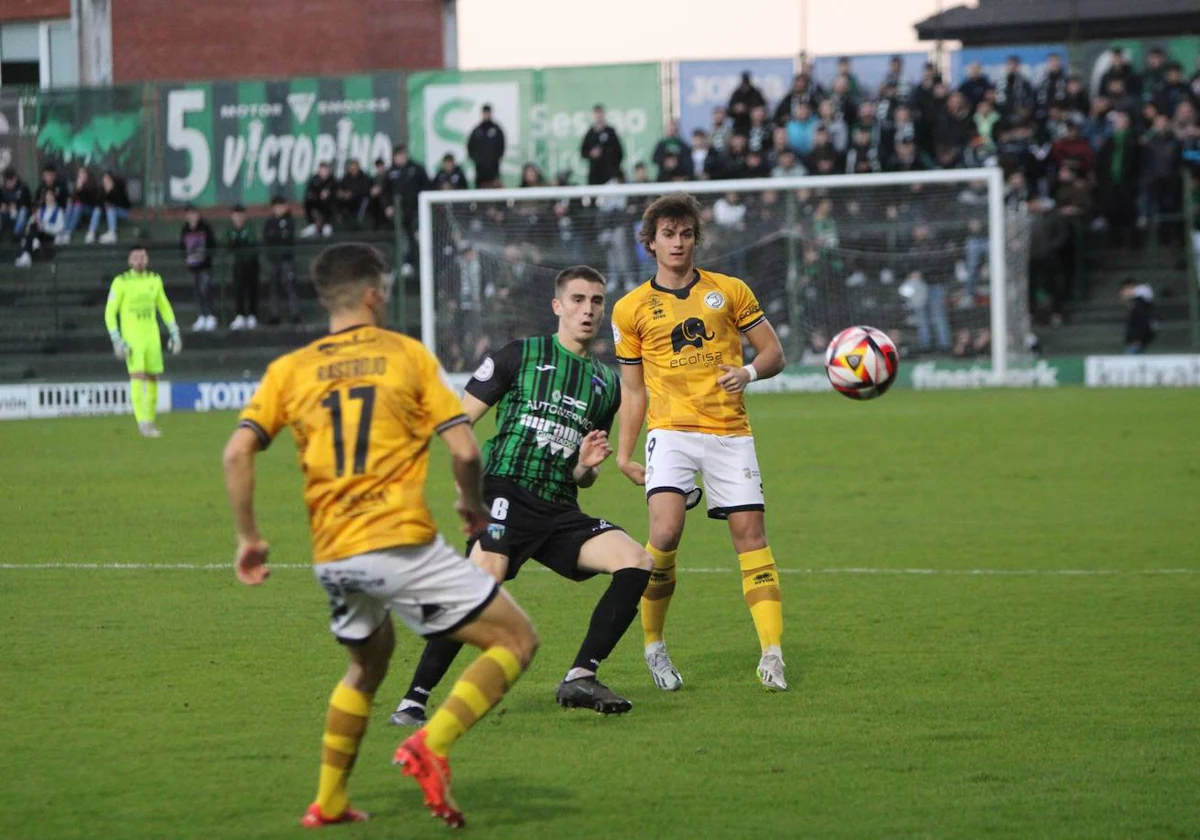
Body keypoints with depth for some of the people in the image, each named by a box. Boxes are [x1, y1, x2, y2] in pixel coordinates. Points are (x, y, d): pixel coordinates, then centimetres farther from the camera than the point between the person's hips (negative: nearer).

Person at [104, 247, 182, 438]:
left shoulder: (155, 280, 10)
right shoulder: (121, 282, -4)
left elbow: (165, 308, 20)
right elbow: (110, 313, -4)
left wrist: (174, 334, 14)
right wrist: (116, 340, -12)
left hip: (152, 336, 5)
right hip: (131, 338, -5)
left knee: (153, 378, 6)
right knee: (138, 376, -15)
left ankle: (149, 421, 16)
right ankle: (143, 422, -18)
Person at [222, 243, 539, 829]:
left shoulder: (290, 369, 11)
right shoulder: (407, 355, 4)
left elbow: (238, 452, 0)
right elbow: (463, 450, -3)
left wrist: (248, 537, 9)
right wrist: (473, 505, 17)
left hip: (332, 558, 5)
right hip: (401, 543, -5)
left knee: (369, 661, 32)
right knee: (515, 640, 3)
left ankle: (328, 801, 29)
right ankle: (431, 744, -16)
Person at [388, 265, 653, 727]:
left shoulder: (607, 384, 23)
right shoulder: (519, 355, 9)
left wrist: (586, 466, 5)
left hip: (561, 511, 6)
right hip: (508, 493, -6)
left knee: (638, 562, -13)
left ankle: (579, 679, -9)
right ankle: (414, 701, -25)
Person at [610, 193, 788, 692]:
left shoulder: (729, 291, 8)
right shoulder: (631, 309, 9)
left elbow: (773, 353, 11)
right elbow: (632, 390, 15)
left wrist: (749, 372, -11)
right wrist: (624, 453, 7)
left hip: (729, 431, 1)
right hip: (672, 431, -1)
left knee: (749, 530, -8)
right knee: (665, 530, -20)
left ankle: (772, 653, -8)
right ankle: (653, 645, -1)